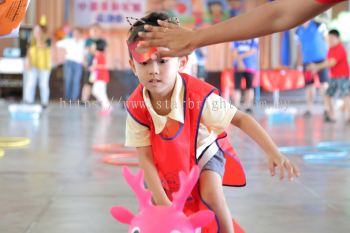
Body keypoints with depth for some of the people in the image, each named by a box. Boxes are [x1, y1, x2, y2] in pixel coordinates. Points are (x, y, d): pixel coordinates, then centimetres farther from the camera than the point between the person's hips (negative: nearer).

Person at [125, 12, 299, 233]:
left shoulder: (198, 95, -36)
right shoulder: (136, 107, -28)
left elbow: (240, 119, -28)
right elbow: (145, 156, -24)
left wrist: (273, 152, -37)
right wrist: (161, 200, -30)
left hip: (204, 151, -3)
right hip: (167, 160, 3)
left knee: (211, 196, -23)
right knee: (156, 203, 5)